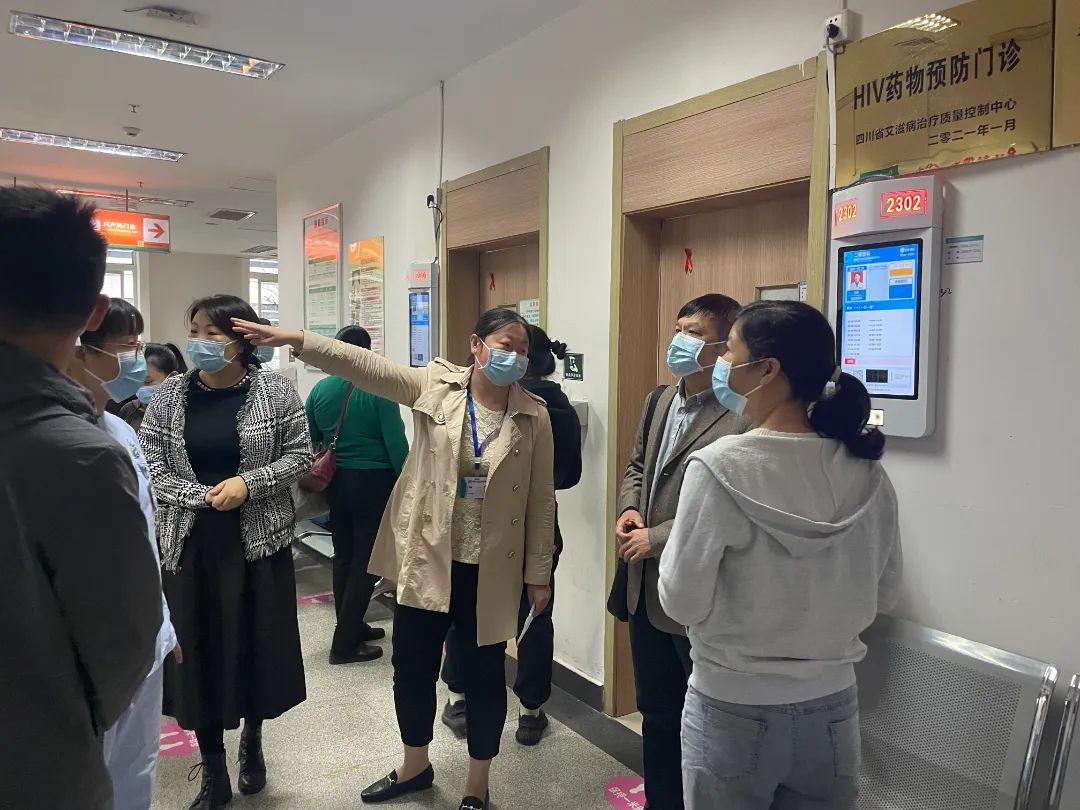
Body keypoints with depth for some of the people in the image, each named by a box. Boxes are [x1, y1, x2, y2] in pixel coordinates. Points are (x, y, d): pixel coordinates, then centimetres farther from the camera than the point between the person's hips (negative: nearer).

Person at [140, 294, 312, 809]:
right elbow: (150, 467, 1)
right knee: (197, 647, 5)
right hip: (190, 541, 2)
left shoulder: (274, 390, -3)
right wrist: (204, 497, -13)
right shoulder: (169, 395, 2)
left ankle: (252, 741, 34)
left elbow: (298, 457, -1)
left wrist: (248, 484, -16)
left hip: (259, 537, -1)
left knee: (257, 642, 8)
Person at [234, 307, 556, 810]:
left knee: (484, 673, 11)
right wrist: (294, 339, -22)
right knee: (412, 665, 15)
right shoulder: (434, 385, -3)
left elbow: (541, 499, -2)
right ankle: (415, 765, 41)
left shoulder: (533, 415, -5)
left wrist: (539, 575, -1)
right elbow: (366, 367, -12)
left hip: (490, 571, -1)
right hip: (425, 560, 2)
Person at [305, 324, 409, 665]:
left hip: (336, 482, 6)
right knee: (366, 561, 2)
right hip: (373, 482, -5)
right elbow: (396, 442, -15)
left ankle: (352, 627, 29)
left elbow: (309, 441, 6)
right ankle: (345, 643, 3)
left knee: (344, 557, 17)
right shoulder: (379, 389, -14)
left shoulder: (320, 389, 1)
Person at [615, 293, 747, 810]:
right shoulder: (659, 401, 8)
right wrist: (629, 508, 1)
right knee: (657, 714, 23)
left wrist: (656, 538, -18)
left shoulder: (741, 416, -21)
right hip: (647, 592, 8)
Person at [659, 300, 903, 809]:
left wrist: (660, 539, 0)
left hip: (734, 713, -4)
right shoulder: (868, 473, -6)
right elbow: (882, 592, 6)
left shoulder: (719, 467, -21)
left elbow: (682, 601, -16)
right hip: (833, 711, 4)